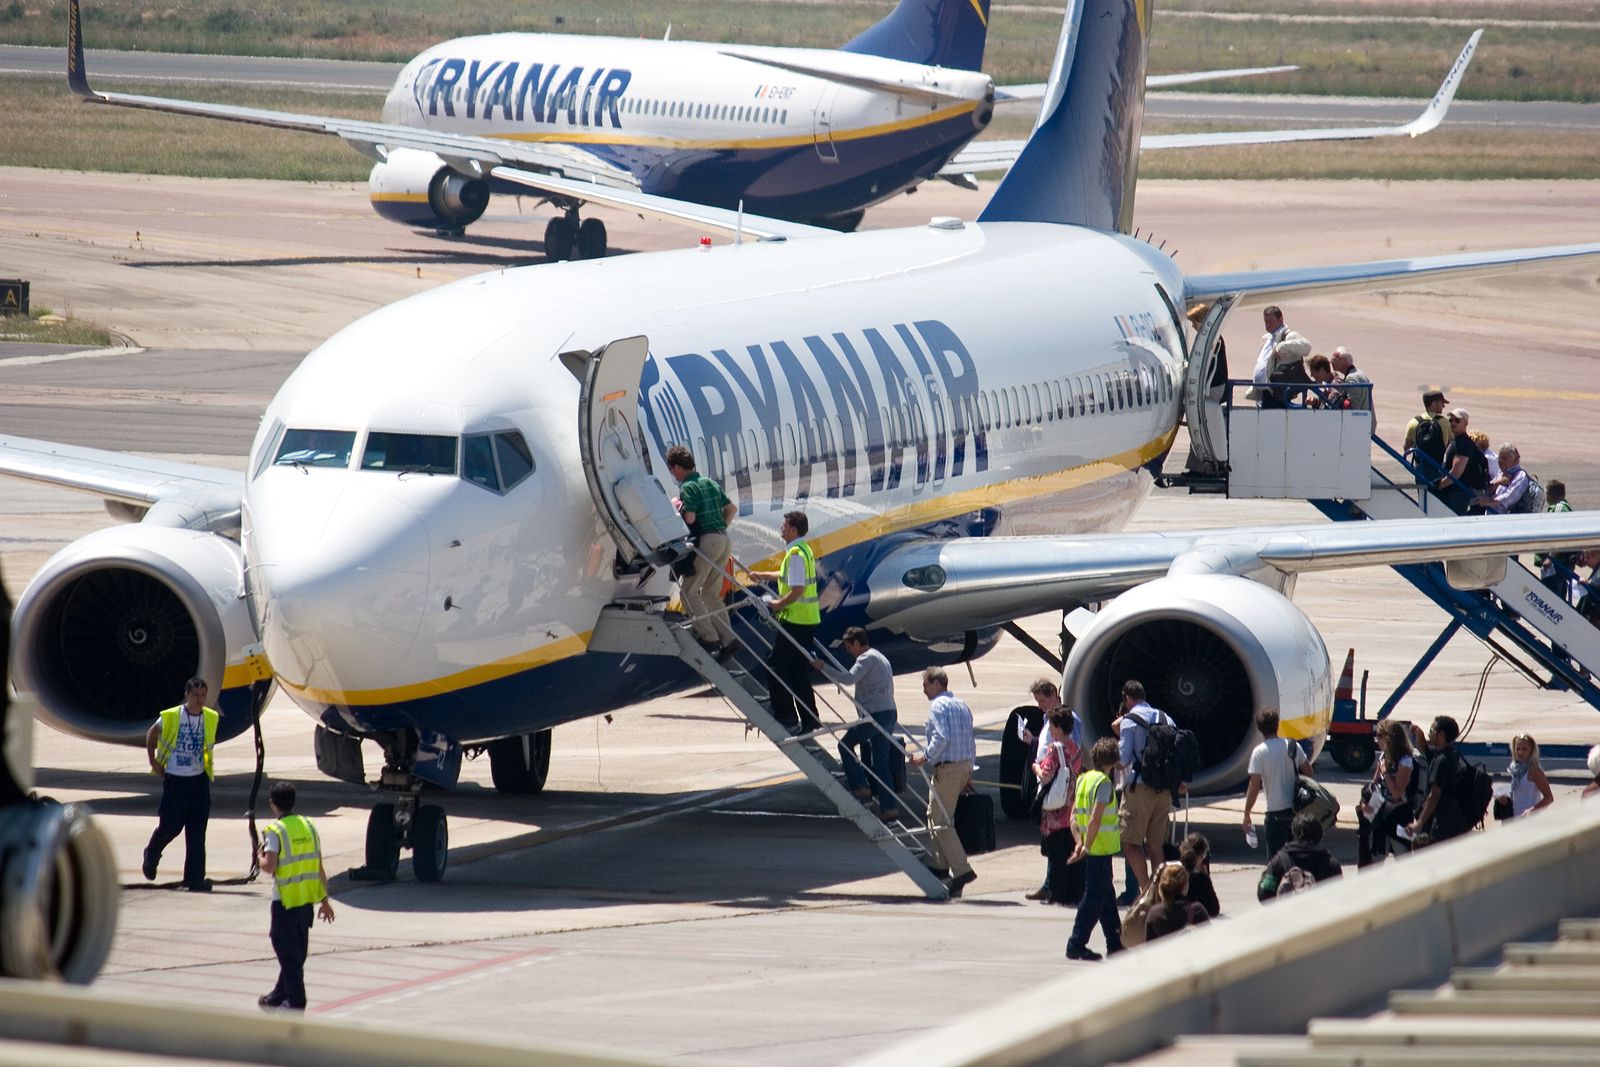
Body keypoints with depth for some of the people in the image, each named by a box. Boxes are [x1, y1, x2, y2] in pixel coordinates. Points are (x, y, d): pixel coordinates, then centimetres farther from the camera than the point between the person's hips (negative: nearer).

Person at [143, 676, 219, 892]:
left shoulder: (212, 718, 1)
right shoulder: (170, 717, -8)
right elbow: (151, 736, 8)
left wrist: (209, 765, 10)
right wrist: (154, 763, 5)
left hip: (198, 779, 3)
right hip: (174, 779, -3)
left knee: (197, 832, -2)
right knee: (170, 826, 3)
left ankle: (195, 878, -1)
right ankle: (152, 854, 36)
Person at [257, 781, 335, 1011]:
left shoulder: (275, 831, -13)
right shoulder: (309, 826, 5)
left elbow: (269, 867, -21)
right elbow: (320, 868, 7)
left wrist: (261, 857, 2)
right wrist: (324, 899, 13)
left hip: (286, 900, -6)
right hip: (307, 899, 6)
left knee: (287, 951, 0)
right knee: (296, 951, 17)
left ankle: (295, 1001, -5)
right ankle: (280, 996, 32)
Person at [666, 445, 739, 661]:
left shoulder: (688, 487, -9)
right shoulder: (710, 483, 17)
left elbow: (689, 518, -19)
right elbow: (732, 509, 22)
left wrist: (678, 508, 1)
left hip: (706, 540, -9)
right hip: (723, 539, 9)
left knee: (689, 591, -2)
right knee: (711, 593, 14)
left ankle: (709, 637, -9)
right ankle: (728, 639, 7)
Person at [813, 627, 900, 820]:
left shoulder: (867, 659, -9)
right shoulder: (880, 658, 23)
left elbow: (849, 678, -25)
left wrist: (823, 667, -18)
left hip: (875, 715, -9)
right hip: (889, 715, 9)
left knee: (845, 744, 4)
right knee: (881, 762, 9)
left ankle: (859, 788, 0)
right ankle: (890, 807, 5)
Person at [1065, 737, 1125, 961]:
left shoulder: (1082, 779, 10)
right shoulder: (1104, 783, -15)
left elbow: (1074, 815, 8)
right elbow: (1095, 818, -22)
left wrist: (1079, 842, 4)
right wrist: (1086, 847, -18)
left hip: (1091, 849, 9)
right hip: (1100, 849, -9)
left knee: (1107, 895, 16)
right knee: (1094, 898, -4)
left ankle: (1115, 943, 24)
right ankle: (1076, 945, -5)